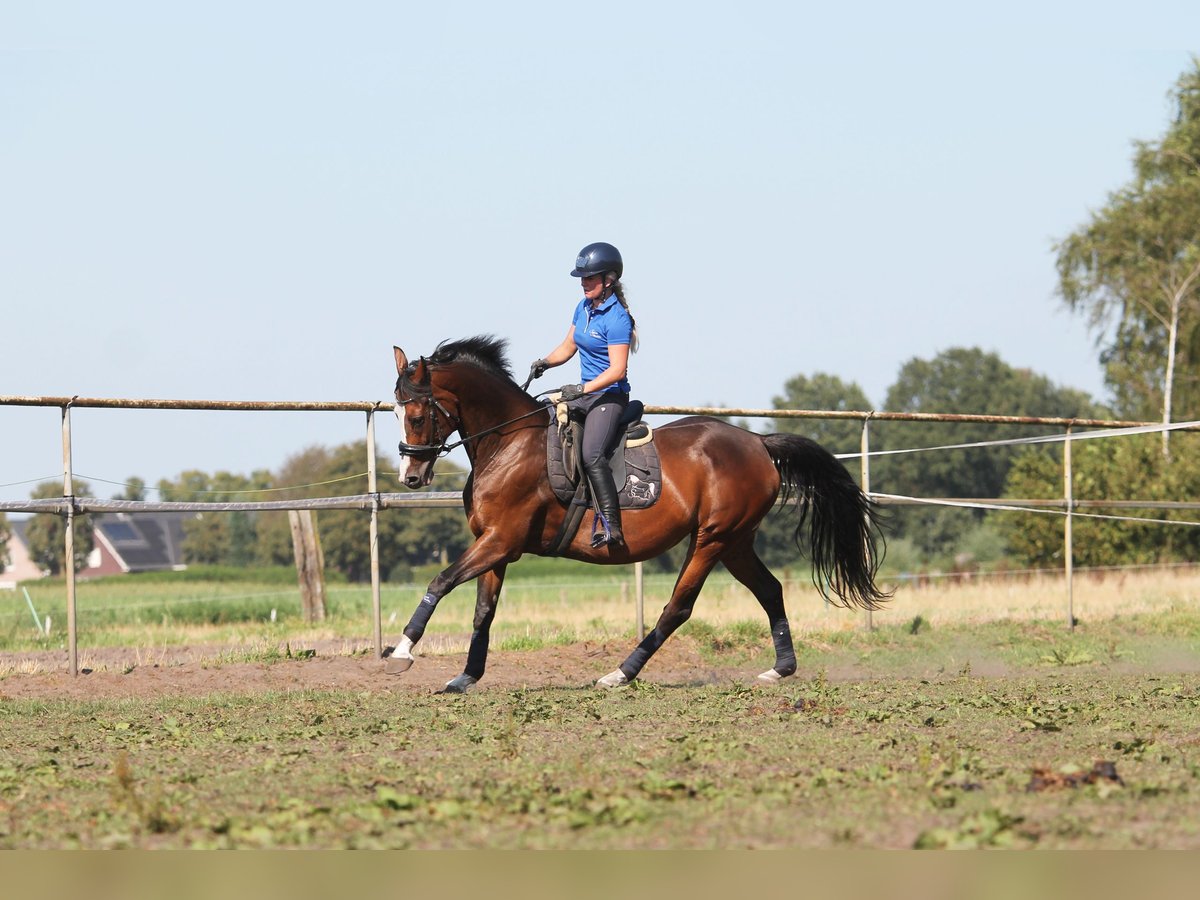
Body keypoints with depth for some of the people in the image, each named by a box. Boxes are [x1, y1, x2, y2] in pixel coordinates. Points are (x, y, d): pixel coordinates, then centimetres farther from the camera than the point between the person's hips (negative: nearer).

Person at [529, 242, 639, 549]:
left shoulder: (617, 318, -17)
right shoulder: (584, 307, 9)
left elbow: (617, 370, -22)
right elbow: (568, 347, 19)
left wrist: (582, 389, -29)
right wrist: (545, 362, 0)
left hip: (610, 395, -10)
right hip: (585, 393, 10)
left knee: (591, 454, -28)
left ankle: (610, 525, -30)